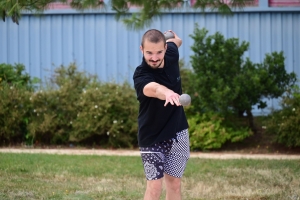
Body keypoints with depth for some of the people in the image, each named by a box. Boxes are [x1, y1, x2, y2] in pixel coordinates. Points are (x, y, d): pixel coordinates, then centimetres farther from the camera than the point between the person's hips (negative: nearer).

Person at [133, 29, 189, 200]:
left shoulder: (171, 55, -10)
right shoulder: (141, 75, -28)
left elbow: (176, 41, 15)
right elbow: (153, 89, -53)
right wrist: (167, 92, -72)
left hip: (178, 133, 5)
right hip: (153, 138, -5)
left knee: (174, 184, 9)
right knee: (155, 186, -10)